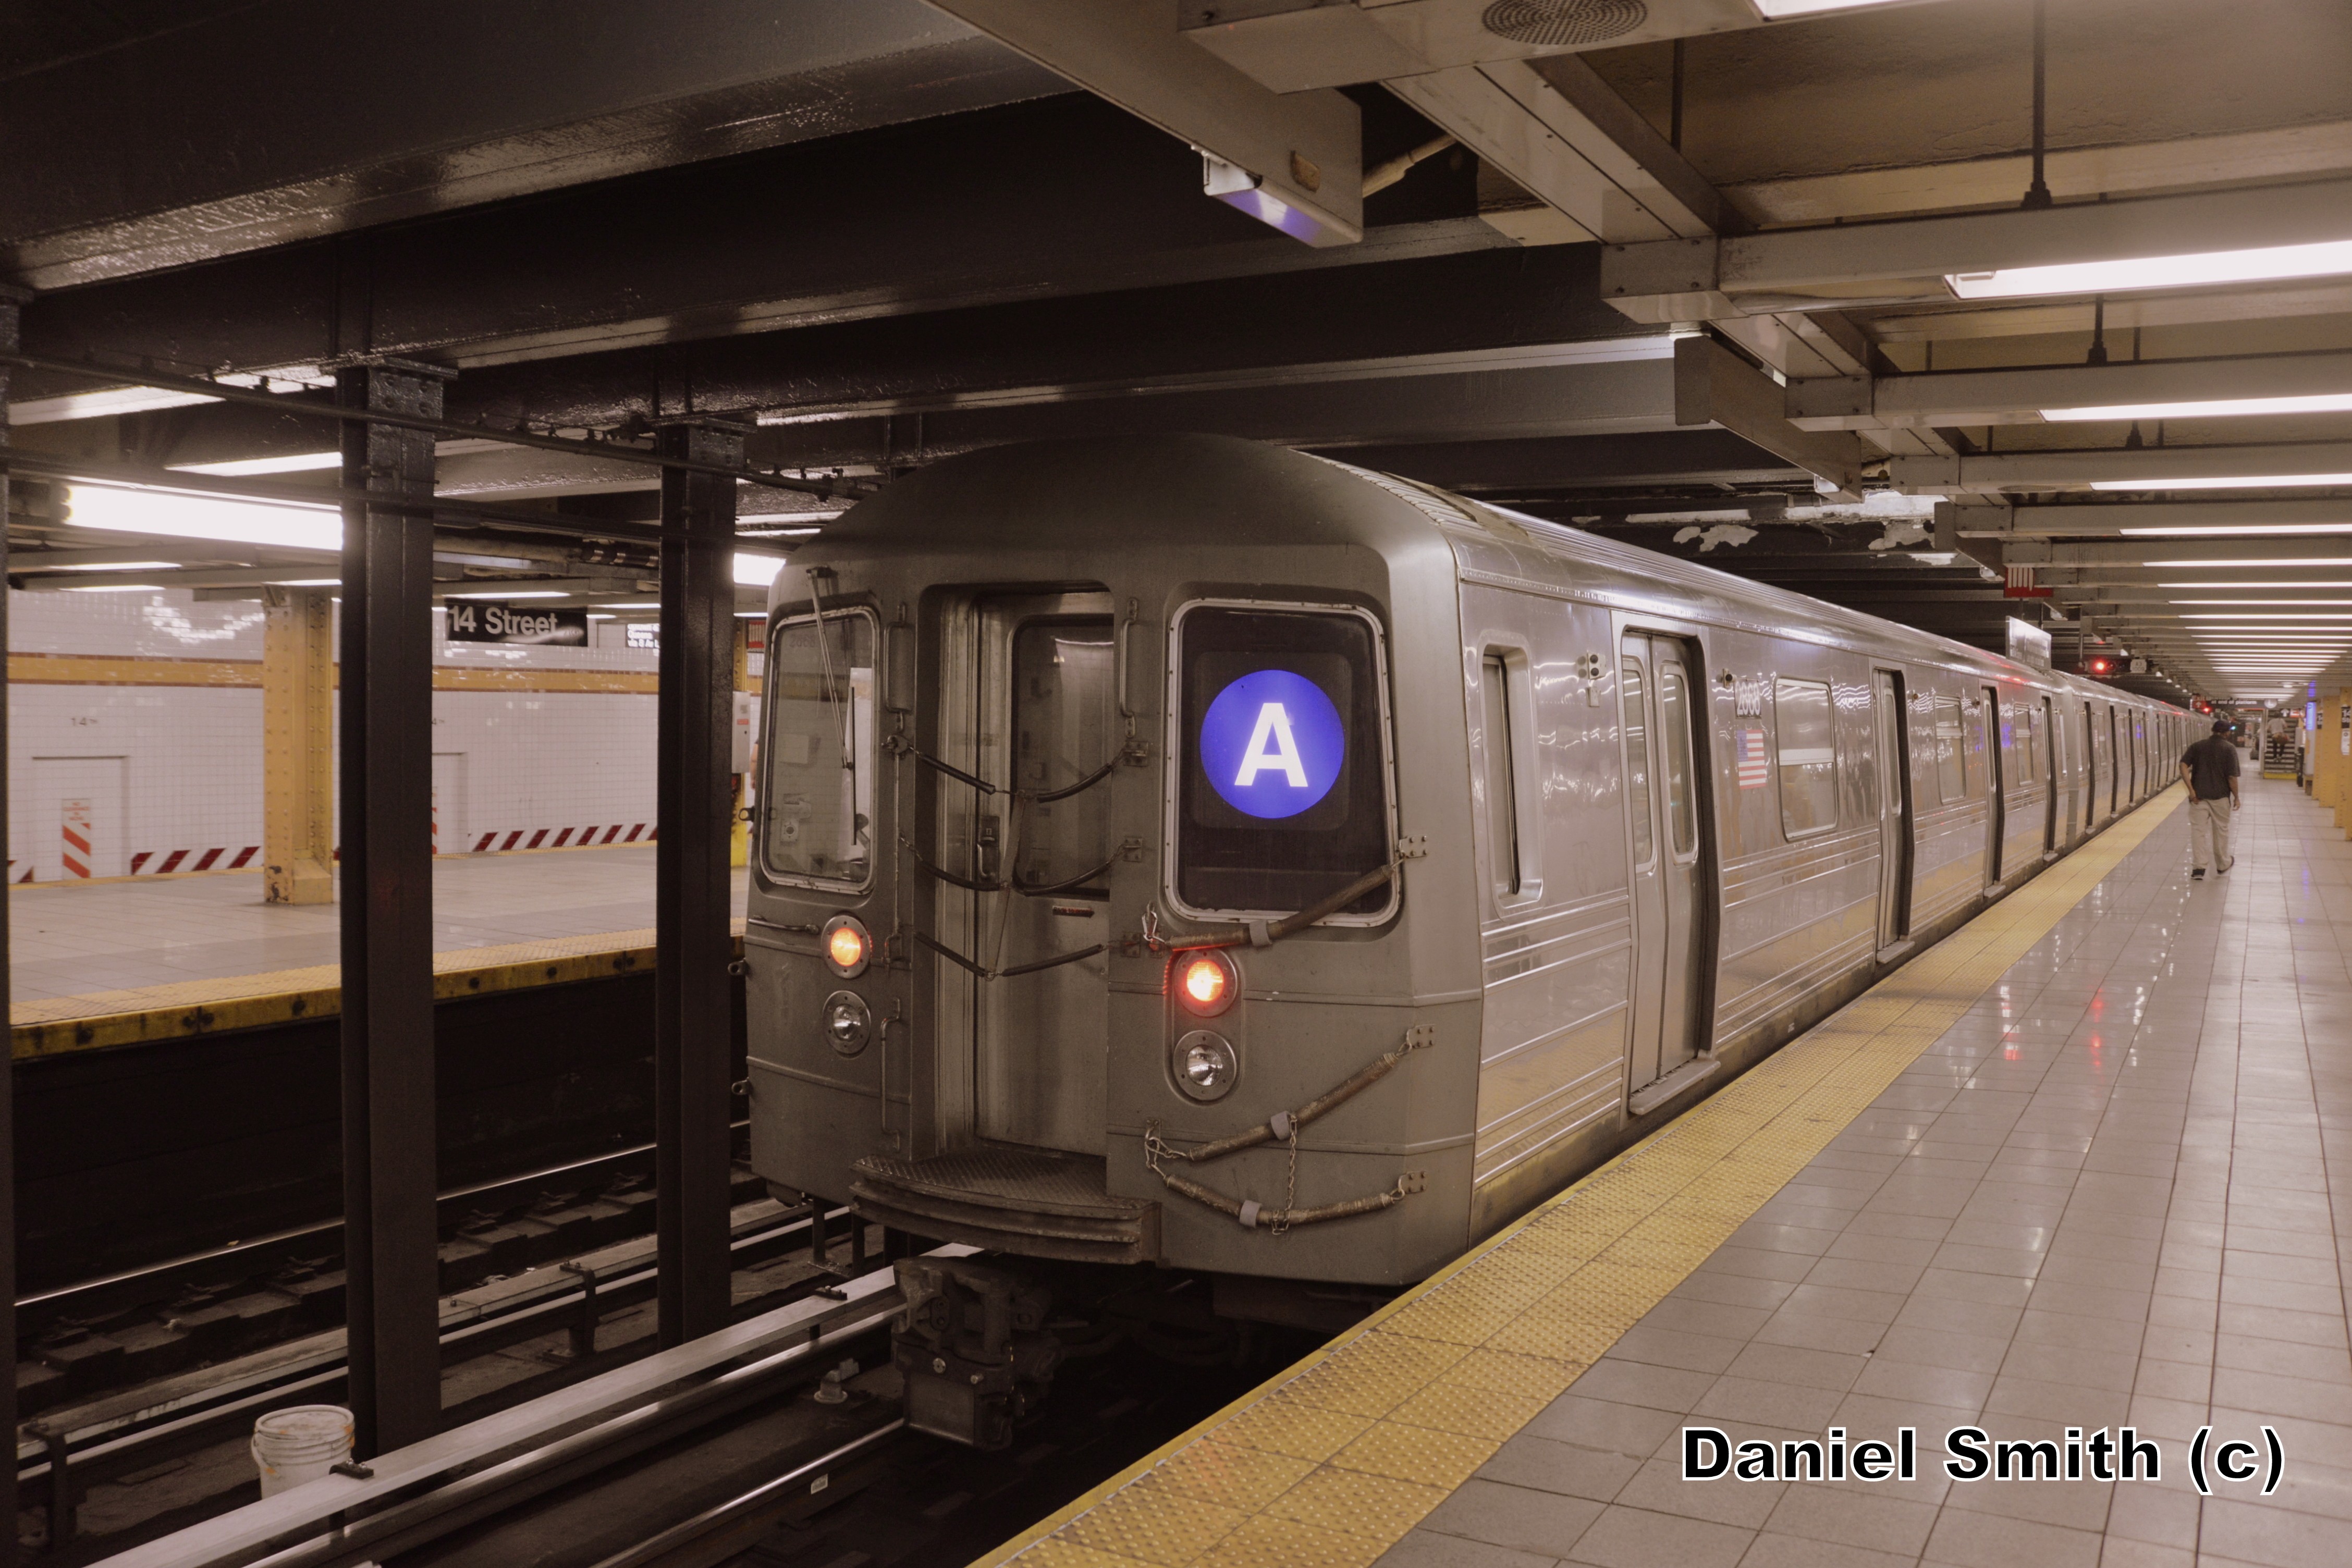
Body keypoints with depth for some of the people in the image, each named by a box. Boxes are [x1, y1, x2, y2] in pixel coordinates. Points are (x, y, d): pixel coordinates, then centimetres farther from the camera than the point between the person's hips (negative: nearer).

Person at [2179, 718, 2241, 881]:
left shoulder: (2197, 746, 4)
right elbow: (2232, 777, -9)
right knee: (2221, 830, 15)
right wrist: (2236, 797, 2)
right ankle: (2222, 865, 29)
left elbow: (2183, 765, -8)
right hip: (2220, 796, -1)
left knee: (2198, 830, 2)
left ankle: (2198, 867, -5)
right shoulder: (2229, 749, -5)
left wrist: (2191, 790, -9)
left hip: (2199, 796, 1)